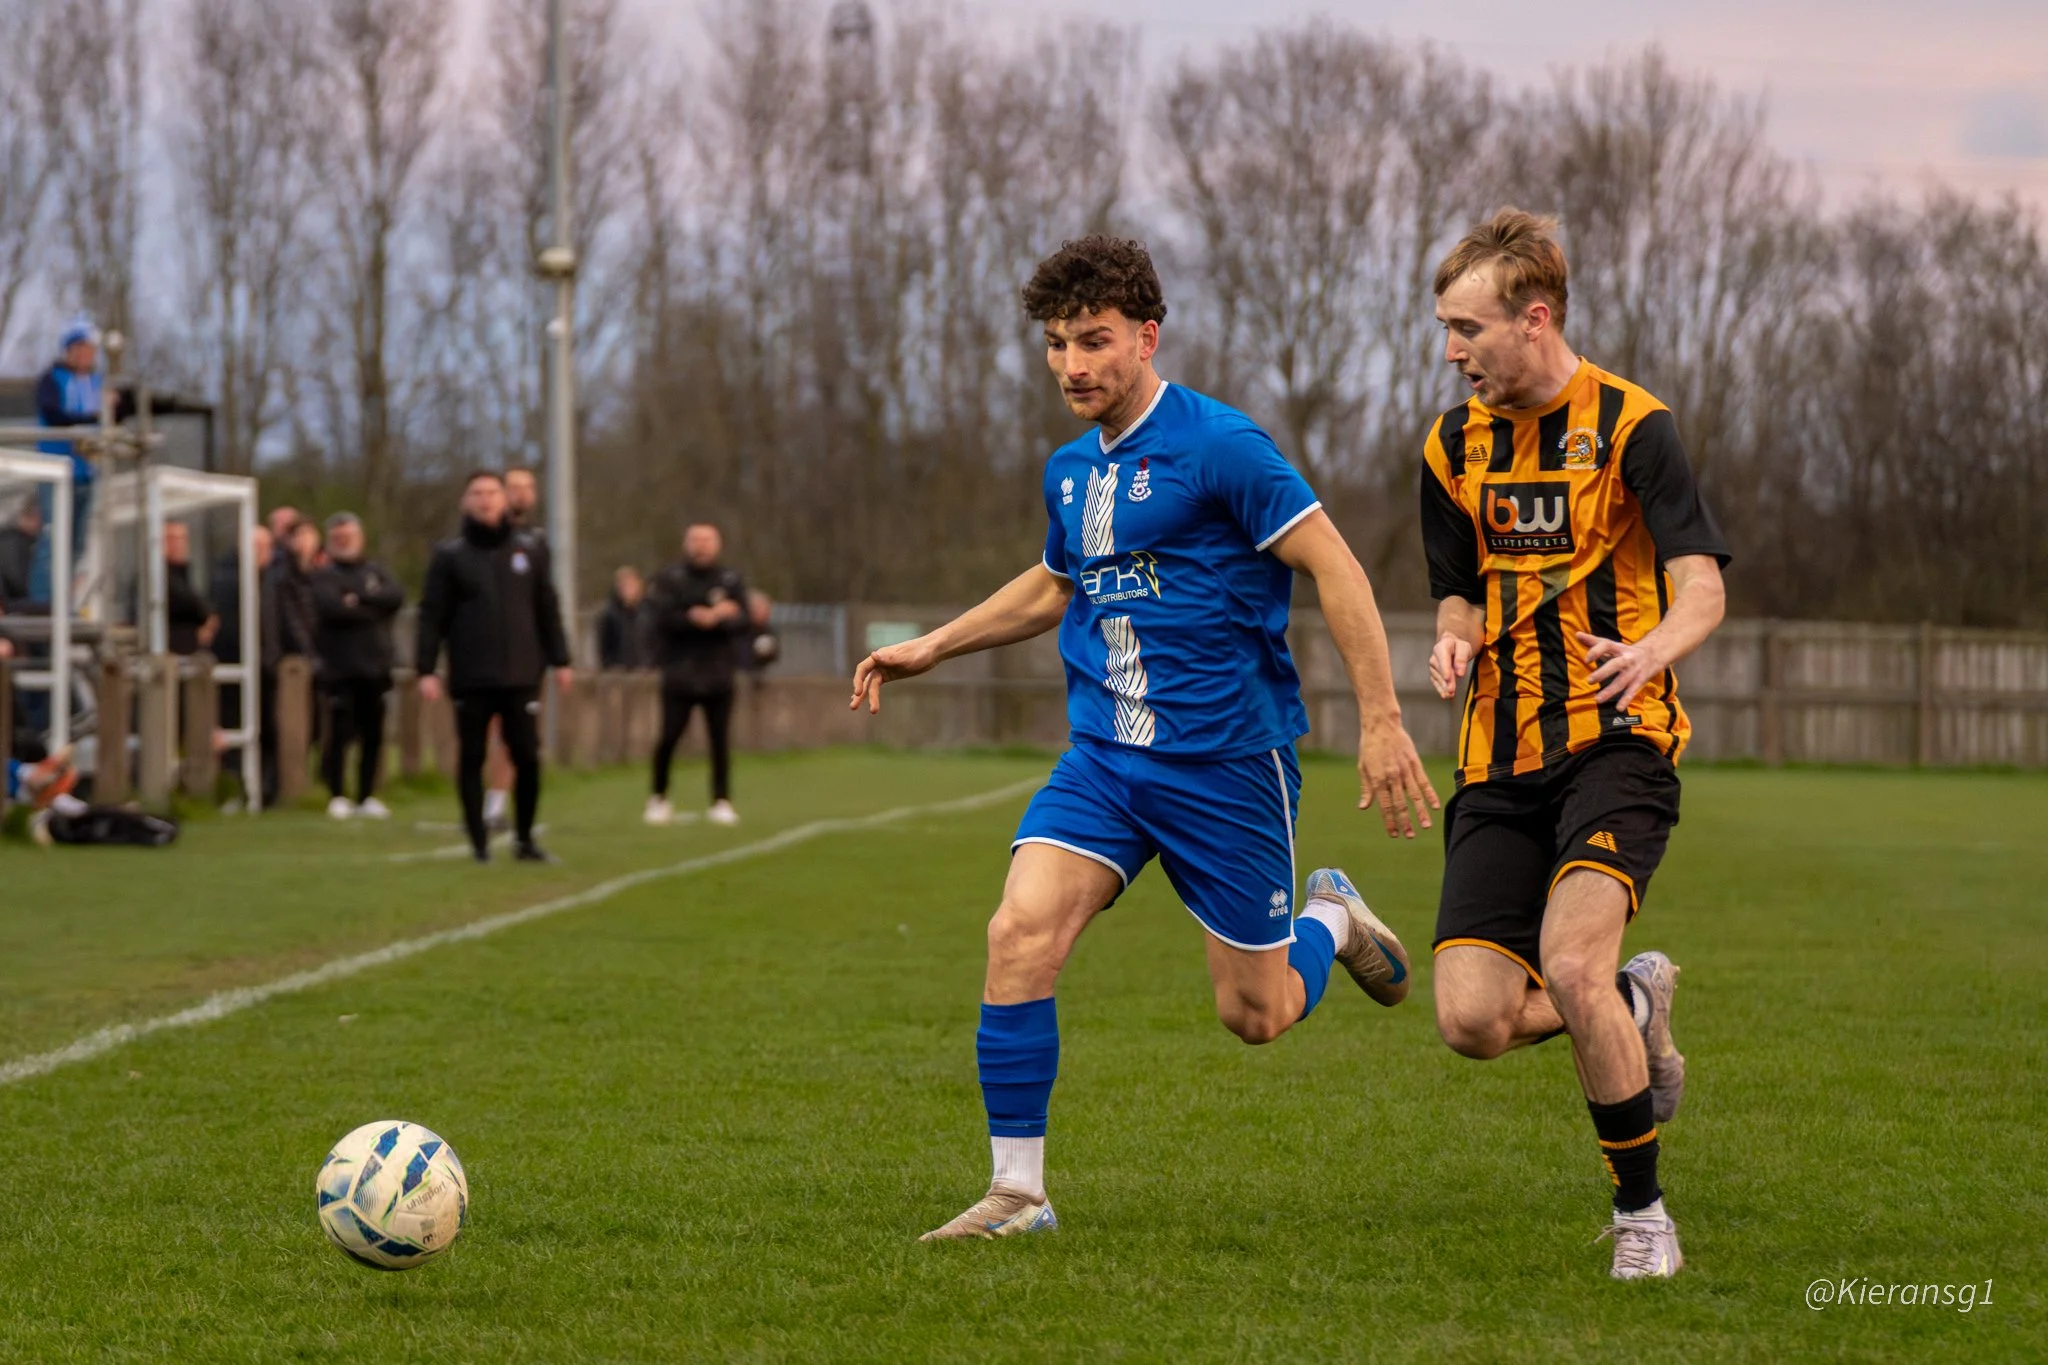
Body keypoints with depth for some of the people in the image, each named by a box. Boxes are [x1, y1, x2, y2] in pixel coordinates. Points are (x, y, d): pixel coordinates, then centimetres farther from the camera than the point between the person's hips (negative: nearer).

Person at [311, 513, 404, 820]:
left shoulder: (375, 573, 15)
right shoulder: (324, 576, 3)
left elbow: (396, 596, -4)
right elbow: (331, 608, -16)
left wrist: (359, 598, -14)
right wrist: (372, 610, -6)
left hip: (375, 668, 4)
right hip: (341, 670, -4)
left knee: (373, 735, 6)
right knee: (340, 734, -6)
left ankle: (367, 796, 15)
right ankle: (337, 796, 3)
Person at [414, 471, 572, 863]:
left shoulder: (526, 550, 10)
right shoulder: (450, 556, 3)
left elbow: (547, 609, 13)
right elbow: (432, 616, -1)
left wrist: (560, 660, 9)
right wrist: (426, 670, -9)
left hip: (521, 676, 2)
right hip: (471, 679, -2)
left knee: (527, 758, 0)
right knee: (471, 760, 2)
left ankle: (526, 840, 13)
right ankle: (479, 843, 10)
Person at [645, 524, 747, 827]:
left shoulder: (731, 581, 7)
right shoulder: (669, 579, 0)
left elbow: (740, 621, -2)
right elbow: (663, 619, -13)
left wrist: (706, 619, -17)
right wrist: (718, 615, -14)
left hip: (718, 673, 2)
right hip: (680, 669, -2)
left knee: (720, 739, 0)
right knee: (669, 735, -6)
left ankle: (721, 802, 6)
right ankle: (658, 798, 10)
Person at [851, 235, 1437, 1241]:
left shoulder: (1216, 444, -13)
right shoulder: (1069, 471, 10)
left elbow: (1333, 567, -13)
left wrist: (1381, 724, -17)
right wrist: (931, 648, 24)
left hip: (1226, 759, -5)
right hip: (1104, 756, 5)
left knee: (1256, 1015, 3)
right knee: (1020, 933, -17)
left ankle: (1332, 919, 37)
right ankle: (1017, 1191, -9)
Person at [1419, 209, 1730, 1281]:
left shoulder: (1631, 426, -5)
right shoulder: (1454, 448, 12)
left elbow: (1701, 591, -11)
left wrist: (1648, 651, -34)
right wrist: (1455, 643, -4)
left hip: (1616, 742, -5)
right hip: (1500, 758, 5)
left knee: (1572, 963, -26)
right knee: (1472, 1020, -9)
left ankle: (1640, 1209, -5)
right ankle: (1634, 1010, 25)